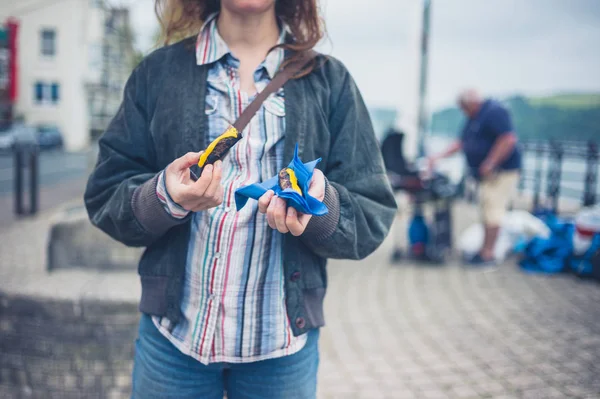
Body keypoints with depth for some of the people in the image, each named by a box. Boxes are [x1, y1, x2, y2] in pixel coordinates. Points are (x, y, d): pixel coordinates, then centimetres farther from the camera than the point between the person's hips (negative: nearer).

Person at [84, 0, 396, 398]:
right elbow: (105, 198, 0)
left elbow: (373, 220, -2)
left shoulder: (329, 82, 0)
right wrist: (165, 197, -20)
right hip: (174, 331, 1)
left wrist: (319, 202, -23)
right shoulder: (158, 71, 2)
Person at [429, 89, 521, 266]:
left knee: (492, 209, -9)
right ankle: (485, 249, 18)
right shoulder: (474, 118, 17)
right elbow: (462, 142, 23)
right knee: (487, 210, 11)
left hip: (502, 171, -10)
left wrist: (489, 164, -23)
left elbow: (509, 139, -24)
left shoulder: (494, 112, -14)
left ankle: (487, 254, -6)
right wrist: (439, 156, 14)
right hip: (487, 173, 10)